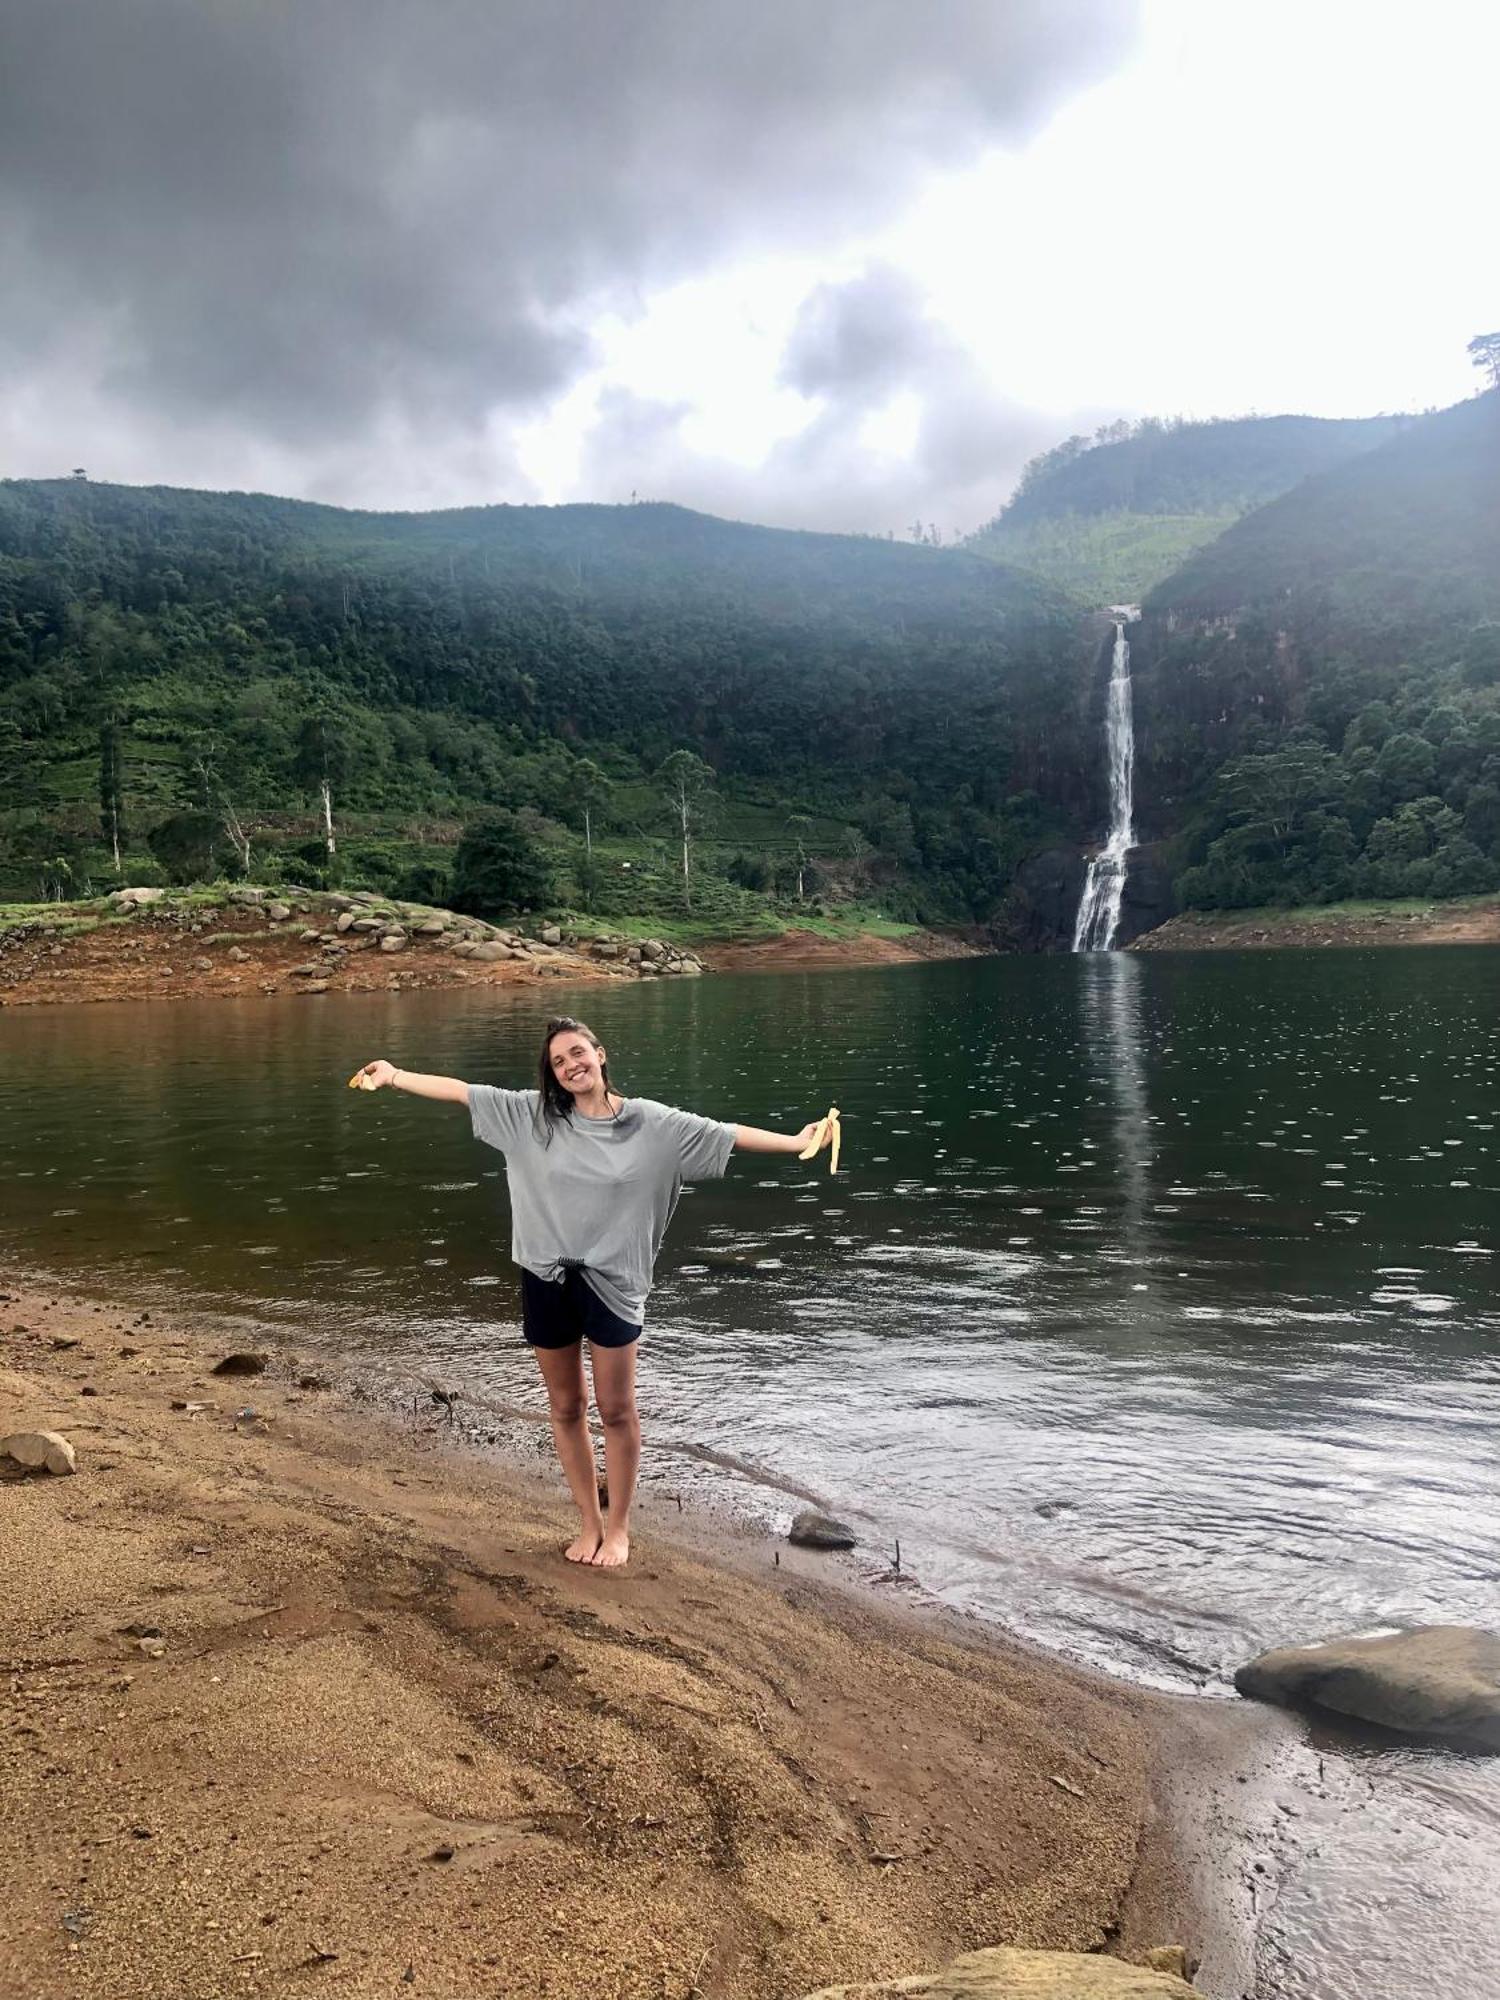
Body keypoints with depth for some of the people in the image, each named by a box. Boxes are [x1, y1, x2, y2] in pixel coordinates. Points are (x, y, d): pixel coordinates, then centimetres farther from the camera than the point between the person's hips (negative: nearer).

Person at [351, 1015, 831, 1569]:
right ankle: (589, 1522, 29)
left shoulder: (650, 1123, -6)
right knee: (565, 1407, 13)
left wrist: (794, 1141, -15)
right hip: (547, 1279, 2)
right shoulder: (532, 1114, -2)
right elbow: (461, 1091, 1)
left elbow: (726, 1135, -8)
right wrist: (395, 1076, 1)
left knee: (616, 1410, 5)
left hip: (610, 1282, -2)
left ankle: (618, 1527, 24)